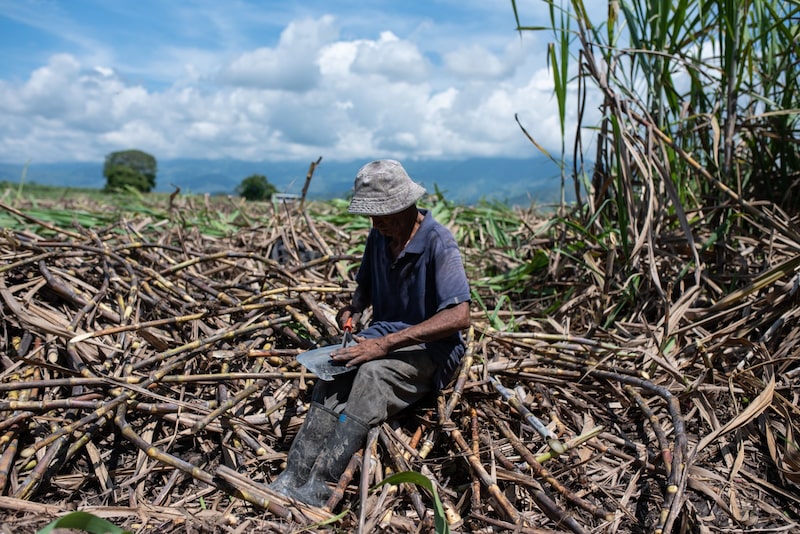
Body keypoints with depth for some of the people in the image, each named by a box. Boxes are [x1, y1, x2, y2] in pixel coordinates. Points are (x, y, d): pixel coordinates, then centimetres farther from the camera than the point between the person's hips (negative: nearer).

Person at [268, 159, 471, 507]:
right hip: (383, 333, 6)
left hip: (432, 347, -6)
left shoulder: (438, 243, -18)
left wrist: (386, 344, -31)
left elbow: (459, 317, -28)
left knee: (372, 373, -34)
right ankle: (293, 478, -28)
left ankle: (318, 489, -35)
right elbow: (366, 285, 20)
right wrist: (353, 309, -5)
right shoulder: (379, 236, 3)